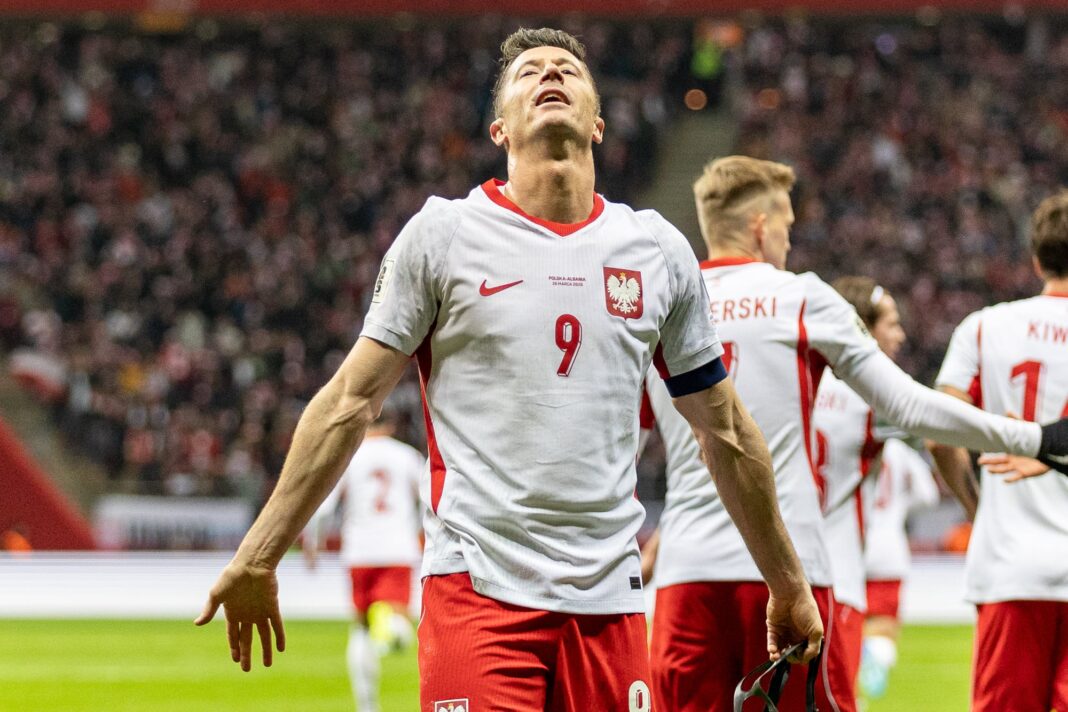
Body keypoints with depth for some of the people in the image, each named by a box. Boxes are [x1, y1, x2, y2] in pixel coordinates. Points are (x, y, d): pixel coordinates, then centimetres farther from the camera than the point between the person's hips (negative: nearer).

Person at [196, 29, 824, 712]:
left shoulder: (660, 251, 11)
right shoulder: (443, 234, 3)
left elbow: (725, 432, 19)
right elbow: (351, 402, 4)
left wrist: (789, 586, 23)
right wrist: (257, 558, 0)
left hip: (608, 597, 3)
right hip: (479, 590, -3)